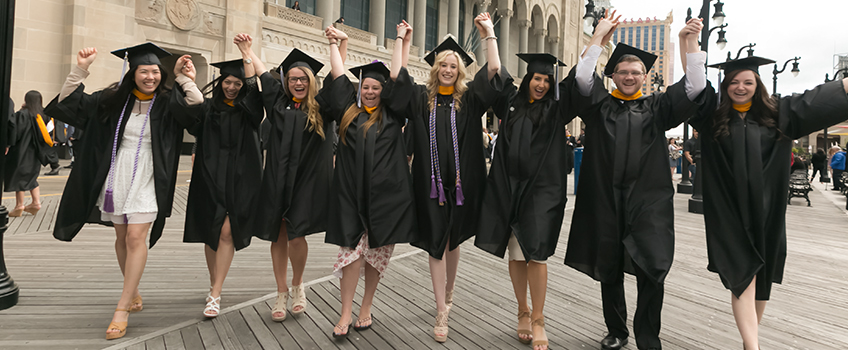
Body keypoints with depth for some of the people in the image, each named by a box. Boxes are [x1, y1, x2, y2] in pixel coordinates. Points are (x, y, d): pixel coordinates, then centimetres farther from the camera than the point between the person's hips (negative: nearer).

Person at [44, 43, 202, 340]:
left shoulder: (168, 102, -2)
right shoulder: (114, 99, 6)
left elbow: (199, 109, -17)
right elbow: (69, 101, 8)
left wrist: (185, 79, -19)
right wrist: (80, 69, -3)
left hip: (146, 179, -4)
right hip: (117, 177, 4)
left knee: (135, 238, -12)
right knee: (122, 238, 11)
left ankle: (122, 310, -8)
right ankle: (133, 293, 29)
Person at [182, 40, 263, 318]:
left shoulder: (248, 107, 7)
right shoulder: (209, 106, 8)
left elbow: (254, 86, -10)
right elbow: (194, 127, -8)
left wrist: (246, 54, -8)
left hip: (239, 178, -2)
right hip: (210, 176, 2)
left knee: (227, 232, -8)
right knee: (211, 230, 8)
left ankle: (215, 295, -6)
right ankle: (215, 282, 27)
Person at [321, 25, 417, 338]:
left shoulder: (390, 115, 9)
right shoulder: (349, 112, 11)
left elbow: (397, 77, 10)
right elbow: (338, 76, 14)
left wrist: (400, 41, 16)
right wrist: (335, 43, 22)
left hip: (385, 195, 0)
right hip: (352, 195, 0)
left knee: (377, 252, 6)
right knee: (353, 250, -5)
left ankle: (365, 309, 19)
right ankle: (345, 314, 2)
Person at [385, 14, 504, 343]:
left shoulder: (469, 98, 5)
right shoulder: (421, 97, 6)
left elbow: (494, 74, -5)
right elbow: (397, 79, -3)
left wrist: (488, 34, -4)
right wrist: (402, 42, 0)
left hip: (461, 182, 1)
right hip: (431, 182, -1)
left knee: (453, 241, 15)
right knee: (436, 244, 0)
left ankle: (448, 294, 36)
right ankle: (441, 313, 5)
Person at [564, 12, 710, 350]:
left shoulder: (657, 107, 11)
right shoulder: (599, 105, 9)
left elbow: (694, 88, -1)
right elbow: (582, 78, -7)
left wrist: (689, 42, -7)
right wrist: (599, 36, -7)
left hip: (648, 202, 0)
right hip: (606, 201, 1)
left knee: (651, 271, -8)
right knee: (609, 271, 9)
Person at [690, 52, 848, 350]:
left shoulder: (777, 114, 7)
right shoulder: (713, 116, 2)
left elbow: (817, 98, 6)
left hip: (765, 212, 3)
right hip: (729, 213, -3)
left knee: (761, 279, 12)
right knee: (742, 276, -9)